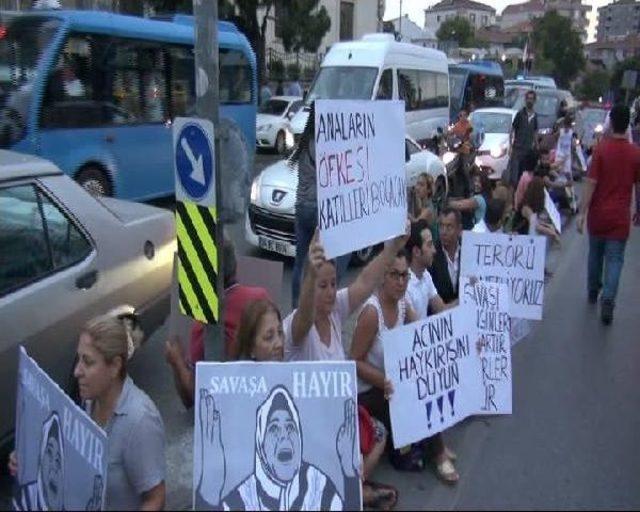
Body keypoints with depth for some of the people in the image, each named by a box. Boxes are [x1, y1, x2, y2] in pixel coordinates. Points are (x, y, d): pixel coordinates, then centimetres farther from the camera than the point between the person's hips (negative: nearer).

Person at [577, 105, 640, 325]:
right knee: (615, 259, 3)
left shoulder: (601, 148, -10)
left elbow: (591, 183, -12)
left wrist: (582, 212, -10)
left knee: (595, 254, 18)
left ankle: (593, 291, 34)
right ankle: (608, 298, -14)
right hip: (620, 216, 0)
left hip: (598, 214, 0)